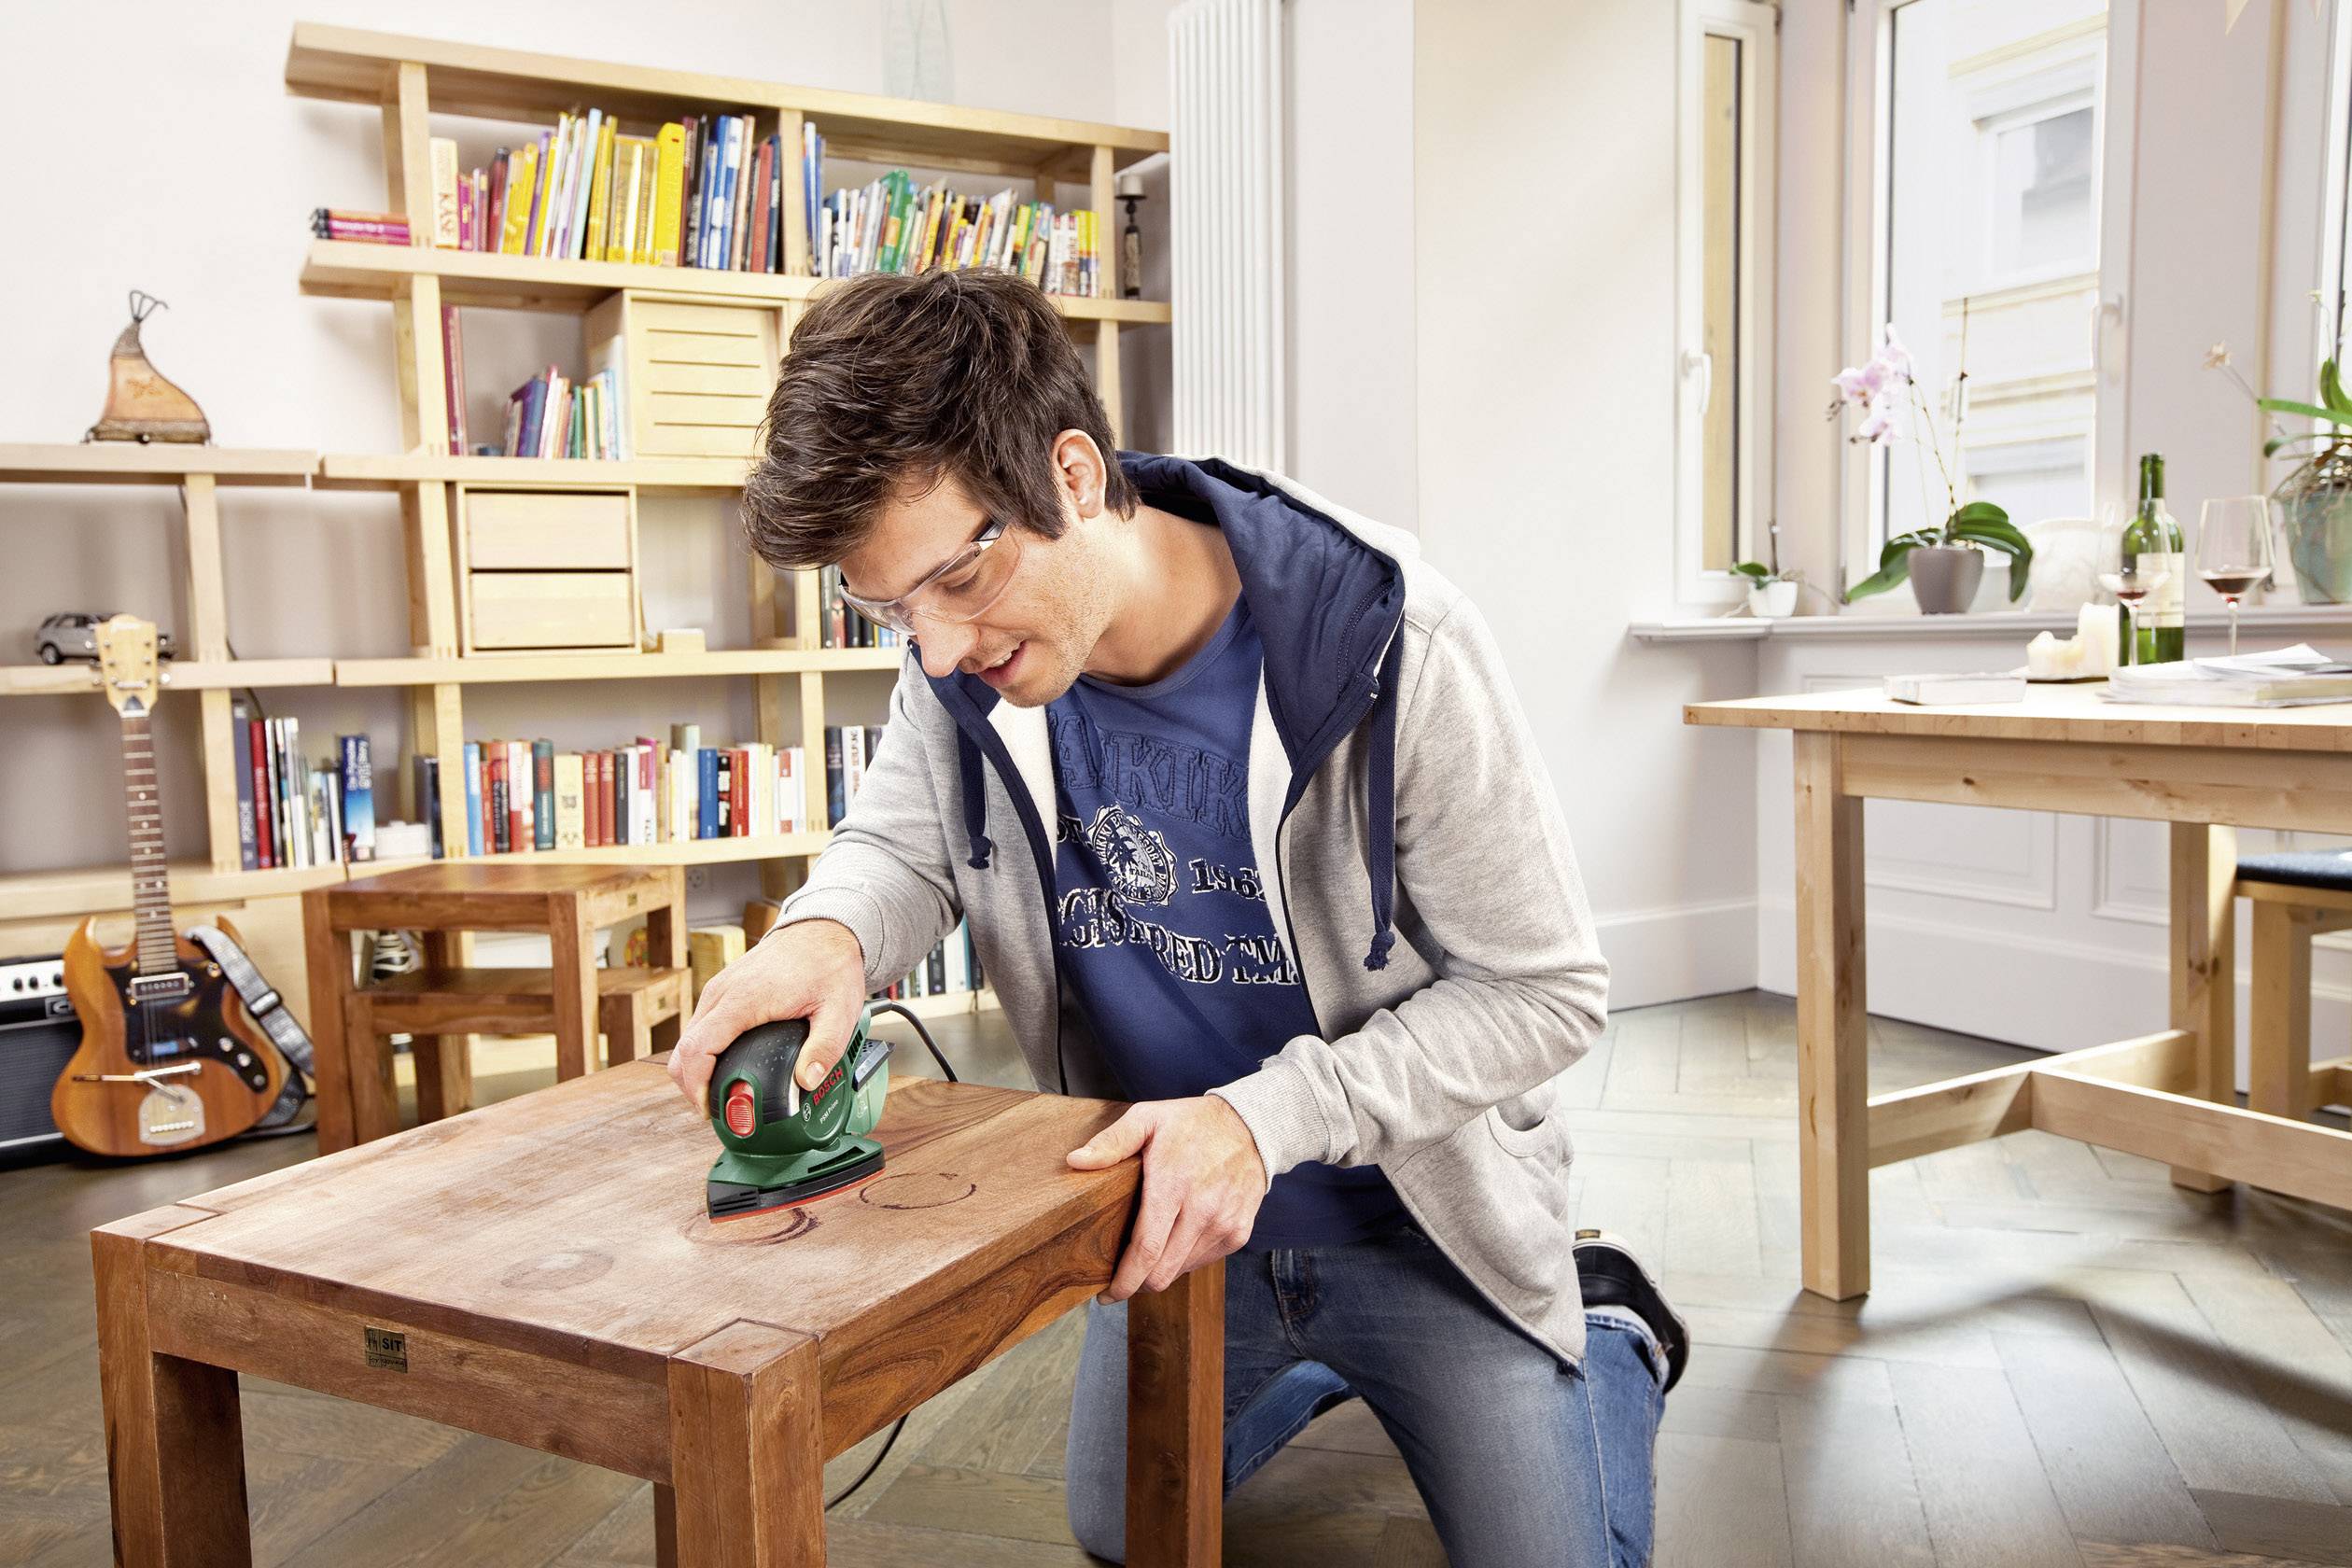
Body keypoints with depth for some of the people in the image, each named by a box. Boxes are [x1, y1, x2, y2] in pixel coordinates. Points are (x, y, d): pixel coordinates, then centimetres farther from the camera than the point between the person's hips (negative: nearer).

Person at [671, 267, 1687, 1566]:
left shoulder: (1393, 645, -32)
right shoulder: (966, 657, -18)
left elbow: (1544, 991, -23)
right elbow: (903, 843, -1)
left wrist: (1266, 1118, -35)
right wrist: (828, 931, -27)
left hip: (1415, 1218, -4)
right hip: (1171, 1208, 5)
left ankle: (1610, 1340, 37)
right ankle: (1328, 1358, 47)